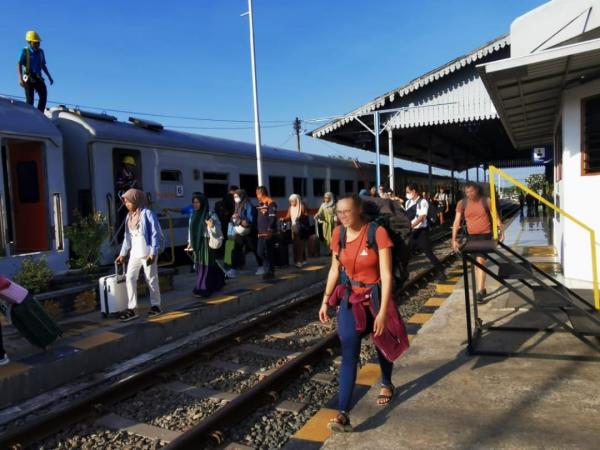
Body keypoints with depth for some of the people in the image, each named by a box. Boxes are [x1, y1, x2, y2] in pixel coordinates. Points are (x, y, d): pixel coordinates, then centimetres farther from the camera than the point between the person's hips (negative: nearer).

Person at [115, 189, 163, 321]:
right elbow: (127, 237, 16)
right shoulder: (129, 216, 10)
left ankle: (156, 305, 20)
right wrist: (122, 253, 15)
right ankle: (131, 309, 5)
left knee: (151, 279, 5)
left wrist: (153, 253, -19)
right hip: (135, 253, 7)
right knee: (130, 278, 1)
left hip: (147, 253, -7)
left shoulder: (147, 213, -11)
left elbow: (155, 234, -14)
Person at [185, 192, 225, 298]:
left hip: (206, 243, -7)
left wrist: (211, 226, -33)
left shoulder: (209, 215, -10)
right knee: (199, 266, 12)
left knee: (205, 266, -4)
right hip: (197, 244, 7)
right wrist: (190, 243, 16)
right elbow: (191, 230, 16)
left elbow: (217, 229, -12)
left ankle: (203, 289, -1)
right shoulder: (193, 216, 10)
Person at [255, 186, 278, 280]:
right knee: (260, 252, 7)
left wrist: (269, 230, -21)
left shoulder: (270, 203, -9)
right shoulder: (259, 204, 17)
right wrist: (257, 230, 14)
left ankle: (270, 272, 6)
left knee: (269, 252, -3)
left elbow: (273, 218, -16)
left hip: (269, 233, -8)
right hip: (261, 233, 8)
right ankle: (268, 268, 21)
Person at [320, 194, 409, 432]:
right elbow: (335, 269, 5)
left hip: (376, 297, -2)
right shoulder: (338, 234, -5)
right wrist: (325, 301, 5)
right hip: (350, 298, 2)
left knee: (382, 342, 21)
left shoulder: (378, 233, -20)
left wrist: (383, 311, -25)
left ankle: (386, 384, 49)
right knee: (349, 353, -7)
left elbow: (386, 275, -21)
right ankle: (343, 413, -6)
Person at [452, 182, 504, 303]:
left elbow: (496, 218, 4)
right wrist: (454, 238, -10)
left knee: (480, 262, -13)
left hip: (485, 235, -3)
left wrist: (501, 231, 3)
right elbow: (456, 222, -4)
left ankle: (479, 292, -11)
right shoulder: (462, 203, -1)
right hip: (471, 236, 3)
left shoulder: (486, 201, -5)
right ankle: (482, 289, 27)